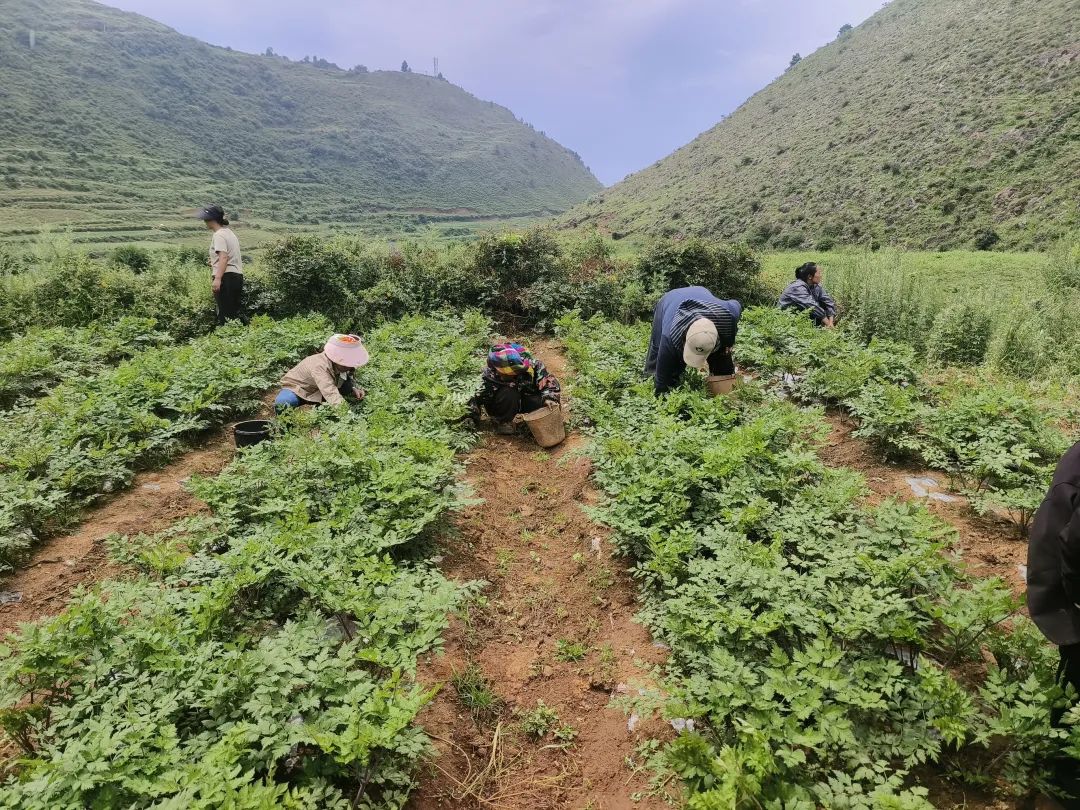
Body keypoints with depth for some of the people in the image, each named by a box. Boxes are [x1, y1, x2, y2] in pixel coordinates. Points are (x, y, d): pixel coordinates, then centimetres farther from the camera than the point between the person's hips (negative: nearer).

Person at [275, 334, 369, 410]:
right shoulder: (320, 366, -40)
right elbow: (330, 393, -52)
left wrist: (354, 389, -22)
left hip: (317, 394, 7)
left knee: (349, 386, -15)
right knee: (282, 404, -39)